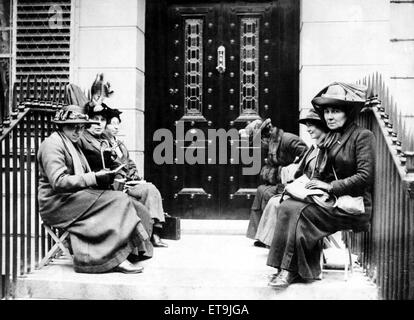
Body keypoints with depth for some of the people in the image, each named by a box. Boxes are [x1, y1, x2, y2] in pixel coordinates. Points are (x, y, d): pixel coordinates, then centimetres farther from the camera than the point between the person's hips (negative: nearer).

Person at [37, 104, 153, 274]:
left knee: (125, 201, -11)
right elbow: (58, 182, -21)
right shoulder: (52, 144, -9)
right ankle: (116, 259, -23)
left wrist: (102, 177, 4)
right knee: (118, 201, -23)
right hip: (57, 204, -9)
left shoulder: (72, 145, 23)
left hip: (74, 198, 9)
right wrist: (94, 178, -23)